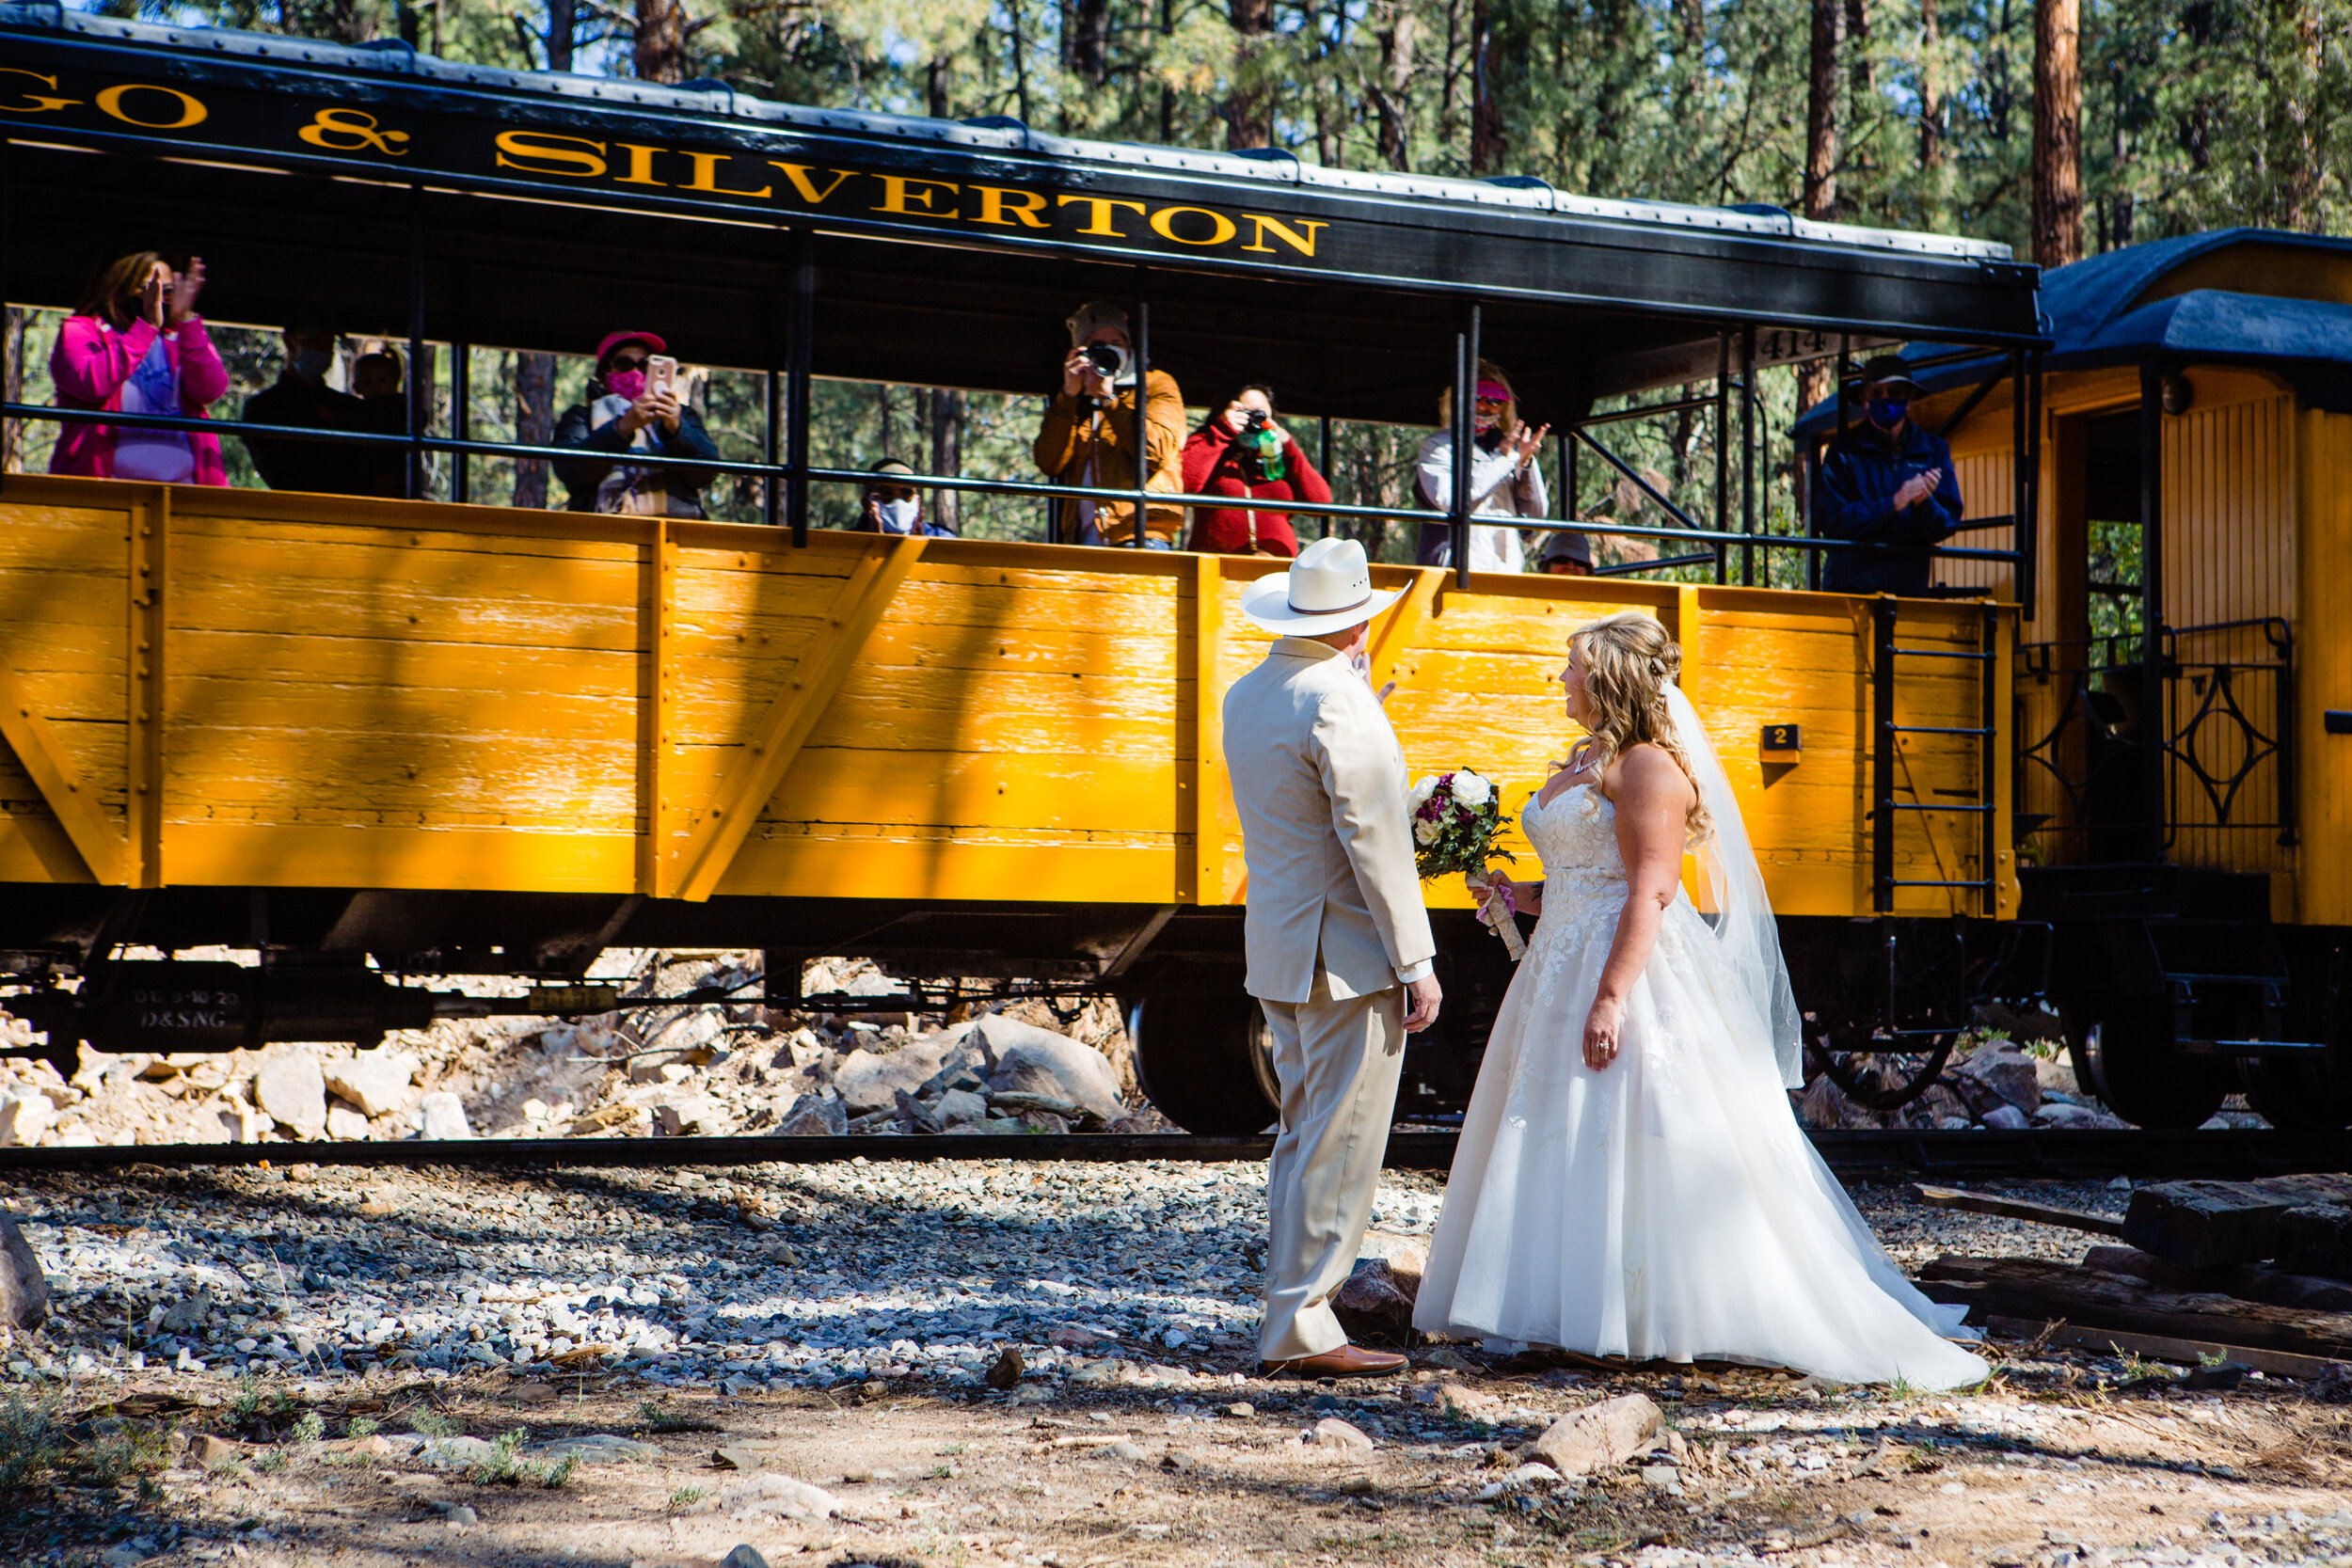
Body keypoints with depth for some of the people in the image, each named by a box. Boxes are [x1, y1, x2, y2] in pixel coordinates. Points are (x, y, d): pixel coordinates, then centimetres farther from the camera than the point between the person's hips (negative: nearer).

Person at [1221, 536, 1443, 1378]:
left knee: (1302, 1137, 16)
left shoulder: (1244, 697, 11)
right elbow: (1374, 841, -19)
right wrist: (1418, 963, -16)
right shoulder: (1338, 704, -17)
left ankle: (1294, 1313, 21)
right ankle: (1301, 1325, -2)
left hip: (1279, 952, 9)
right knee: (1340, 1143, -4)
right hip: (1347, 957, -9)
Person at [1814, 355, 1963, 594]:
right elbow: (1829, 519, -8)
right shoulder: (1845, 450, 2)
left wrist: (1925, 503, -15)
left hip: (1910, 584, 2)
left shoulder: (1934, 450, 9)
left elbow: (1945, 527, 6)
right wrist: (1892, 504, -14)